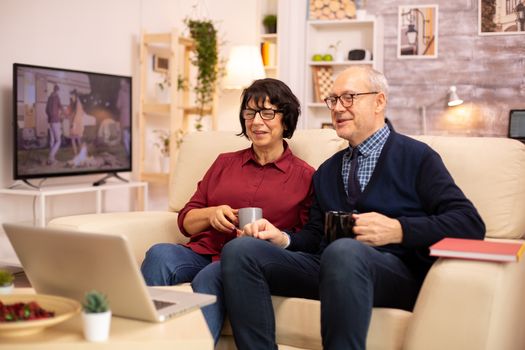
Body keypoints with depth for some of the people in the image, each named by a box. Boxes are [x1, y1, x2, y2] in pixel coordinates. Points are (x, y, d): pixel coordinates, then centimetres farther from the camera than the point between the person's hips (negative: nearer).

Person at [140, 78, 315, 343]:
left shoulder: (305, 177, 11)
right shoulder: (226, 162, 22)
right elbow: (185, 220, 20)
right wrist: (210, 214, -2)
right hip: (203, 252, 4)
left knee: (209, 277, -37)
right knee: (159, 254, -30)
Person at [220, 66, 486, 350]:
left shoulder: (416, 157, 7)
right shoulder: (327, 171, 26)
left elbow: (471, 224, -3)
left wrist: (398, 230, -15)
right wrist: (282, 239, -1)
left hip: (396, 272, -5)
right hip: (328, 264, 6)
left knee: (343, 250, -40)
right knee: (240, 249, -17)